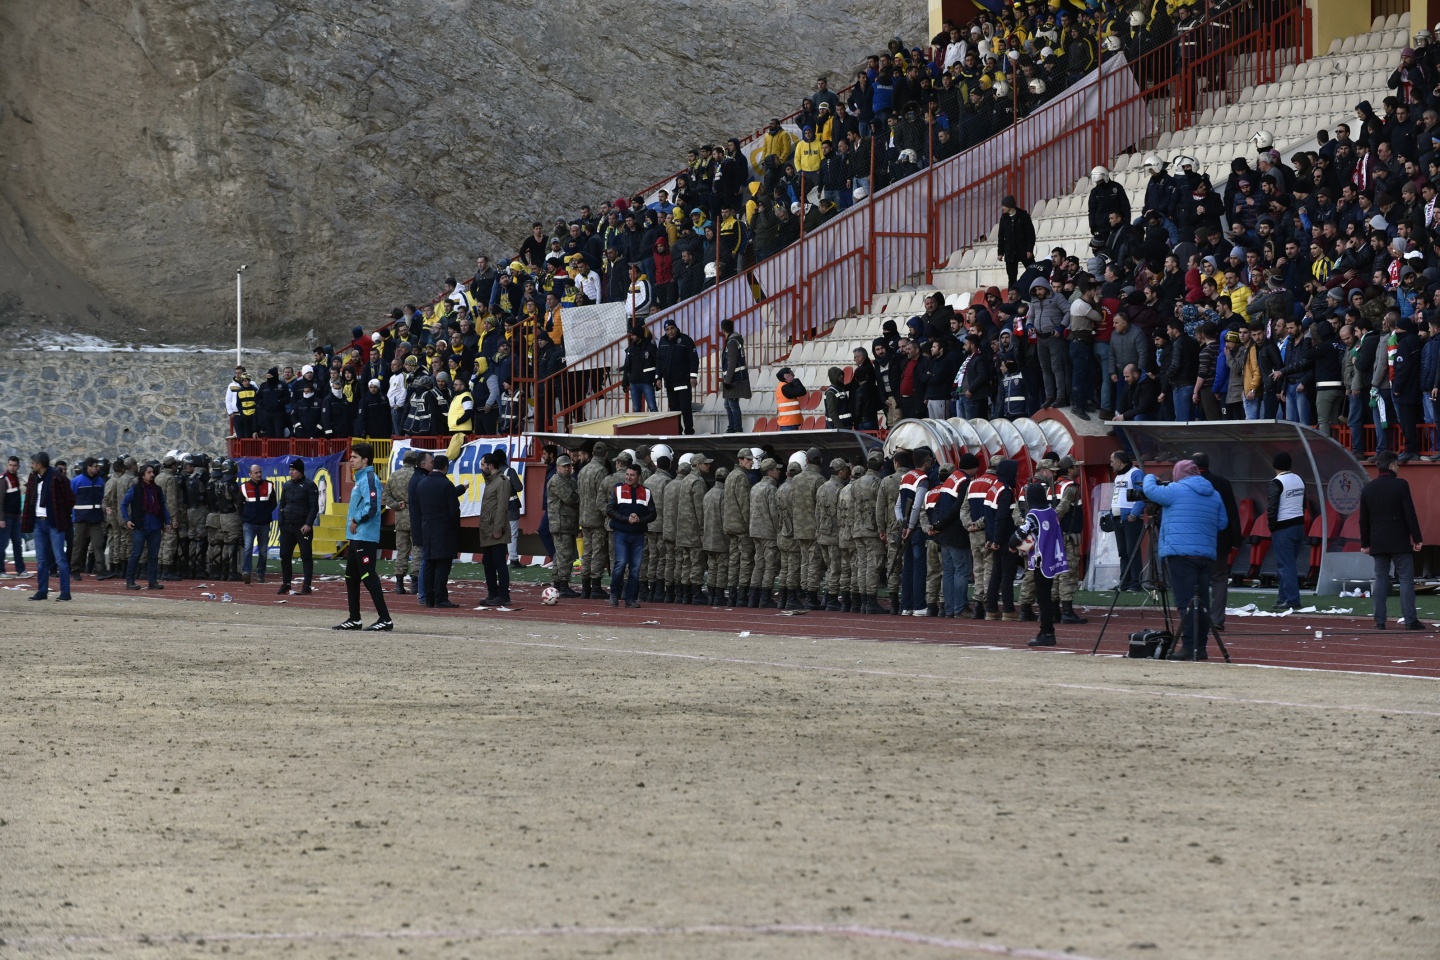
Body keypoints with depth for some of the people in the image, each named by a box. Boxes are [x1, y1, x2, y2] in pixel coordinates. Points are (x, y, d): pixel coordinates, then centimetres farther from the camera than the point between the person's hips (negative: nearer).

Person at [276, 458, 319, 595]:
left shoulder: (309, 485, -4)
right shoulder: (287, 485, 13)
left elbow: (314, 507, -8)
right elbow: (282, 505, 17)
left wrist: (308, 524, -17)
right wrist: (281, 523, 7)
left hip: (303, 527, -6)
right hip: (287, 527, 6)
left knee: (306, 556, -2)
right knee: (284, 556, 4)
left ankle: (306, 586, -1)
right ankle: (286, 584, 13)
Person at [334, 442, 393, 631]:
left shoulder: (368, 479, -14)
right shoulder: (360, 479, 17)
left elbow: (371, 507, -25)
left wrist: (356, 520, -14)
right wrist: (353, 519, 12)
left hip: (365, 537, -11)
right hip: (356, 537, 11)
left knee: (369, 577, -12)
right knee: (351, 577, 16)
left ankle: (385, 619, -11)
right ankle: (354, 619, 24)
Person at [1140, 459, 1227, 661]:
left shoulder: (1176, 490, -4)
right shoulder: (1214, 495, 13)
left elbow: (1150, 490, 5)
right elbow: (1222, 524, 16)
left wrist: (1150, 477, 26)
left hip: (1180, 554, -6)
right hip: (1207, 555, 6)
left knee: (1185, 603, -9)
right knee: (1202, 603, 10)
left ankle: (1189, 647, -14)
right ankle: (1200, 647, 12)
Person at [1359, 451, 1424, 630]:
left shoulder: (1368, 489, 5)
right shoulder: (1400, 485, -9)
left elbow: (1364, 520, 9)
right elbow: (1410, 514, -10)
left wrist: (1365, 543, 17)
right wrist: (1417, 539, -4)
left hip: (1378, 543, 4)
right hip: (1400, 541, -4)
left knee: (1381, 580, 7)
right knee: (1406, 579, -2)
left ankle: (1379, 621, 4)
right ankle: (1410, 620, -7)